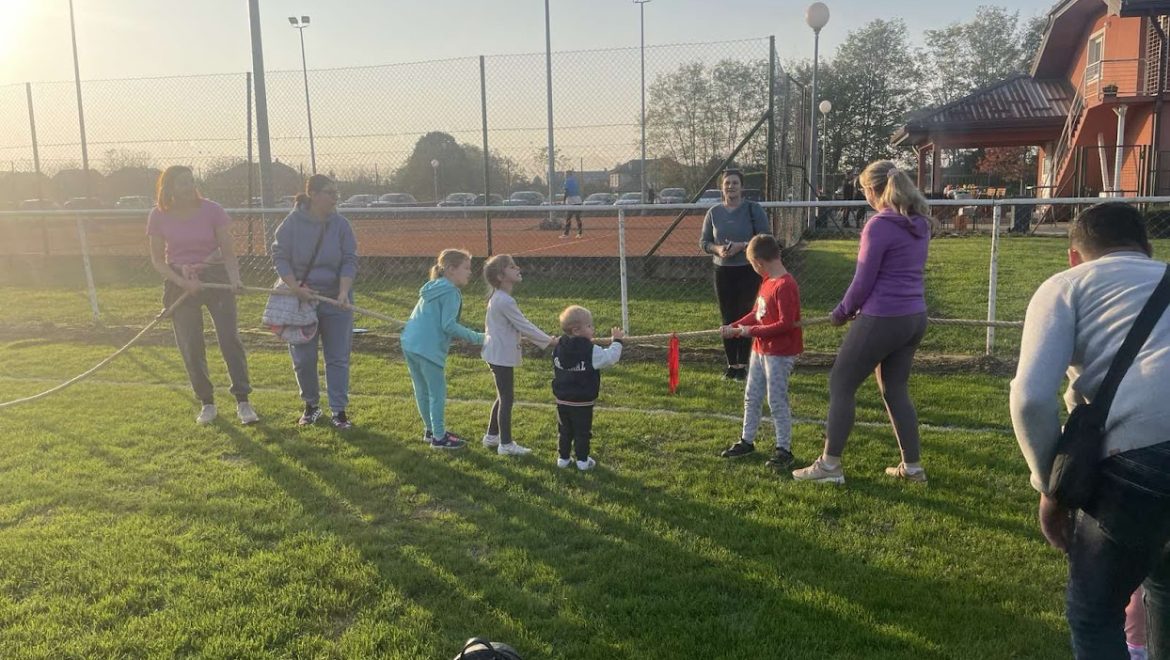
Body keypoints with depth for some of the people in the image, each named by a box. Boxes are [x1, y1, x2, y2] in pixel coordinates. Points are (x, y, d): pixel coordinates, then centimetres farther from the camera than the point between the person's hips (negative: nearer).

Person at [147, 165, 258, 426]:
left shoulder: (212, 210, -8)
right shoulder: (159, 216, -5)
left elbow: (228, 252, -5)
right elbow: (157, 260, 1)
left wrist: (234, 277, -23)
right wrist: (182, 282, -15)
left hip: (215, 276, -1)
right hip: (179, 282, 2)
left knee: (230, 338, -9)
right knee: (190, 347, 3)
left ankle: (242, 402, -4)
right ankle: (207, 404, 17)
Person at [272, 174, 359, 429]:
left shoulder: (341, 224, -4)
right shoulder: (293, 223, -7)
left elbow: (350, 262, -4)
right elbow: (279, 256, -4)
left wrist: (344, 293, -18)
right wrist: (296, 288, -16)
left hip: (335, 300, 1)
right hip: (300, 299, 0)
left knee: (338, 358, 3)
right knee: (303, 358, 7)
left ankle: (339, 410, 12)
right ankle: (311, 405, 27)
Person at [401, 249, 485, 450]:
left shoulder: (433, 288, 18)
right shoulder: (450, 292, -11)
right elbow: (448, 325, -17)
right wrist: (477, 338, -13)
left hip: (410, 344, 9)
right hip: (428, 349, -9)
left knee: (422, 391, 18)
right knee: (437, 393, 1)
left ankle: (431, 430, 32)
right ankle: (439, 438, 8)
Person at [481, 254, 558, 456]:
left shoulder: (497, 298, 11)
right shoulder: (505, 301, -21)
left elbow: (518, 326, 17)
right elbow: (524, 326, -19)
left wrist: (545, 339, 16)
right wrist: (549, 341, -10)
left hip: (497, 354, 10)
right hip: (502, 356, -10)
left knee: (503, 397, 20)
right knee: (507, 399, -2)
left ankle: (491, 436, 30)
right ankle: (505, 444, 6)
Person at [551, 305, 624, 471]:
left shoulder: (559, 348, -1)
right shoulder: (591, 351, -20)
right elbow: (611, 357, -16)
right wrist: (617, 341, -2)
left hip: (562, 400, 5)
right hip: (582, 402, -5)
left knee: (565, 430, 17)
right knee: (582, 432, 8)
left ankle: (563, 457, 24)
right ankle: (582, 460, 15)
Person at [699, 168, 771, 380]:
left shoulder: (754, 209, -4)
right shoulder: (714, 212, 5)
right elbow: (704, 242, 8)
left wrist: (742, 246, -20)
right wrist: (717, 249, -14)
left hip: (749, 271, -3)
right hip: (723, 272, 3)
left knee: (745, 318, 0)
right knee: (727, 319, 7)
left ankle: (742, 365, 9)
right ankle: (731, 364, 16)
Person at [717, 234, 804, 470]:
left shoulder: (785, 286, -22)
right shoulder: (768, 281, 7)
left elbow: (786, 324, -25)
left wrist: (752, 331, -20)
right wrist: (734, 327, 3)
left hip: (780, 353, -10)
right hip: (760, 349, 10)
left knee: (777, 402, -2)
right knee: (751, 397, 17)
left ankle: (784, 450, 10)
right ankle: (747, 441, 31)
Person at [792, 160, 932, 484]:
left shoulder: (879, 225, -16)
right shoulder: (919, 224, 9)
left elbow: (863, 281, -13)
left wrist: (842, 312, 3)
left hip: (882, 319, -8)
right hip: (914, 317, 8)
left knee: (841, 384, 4)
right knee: (895, 390, 19)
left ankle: (830, 465, 8)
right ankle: (912, 465, 24)